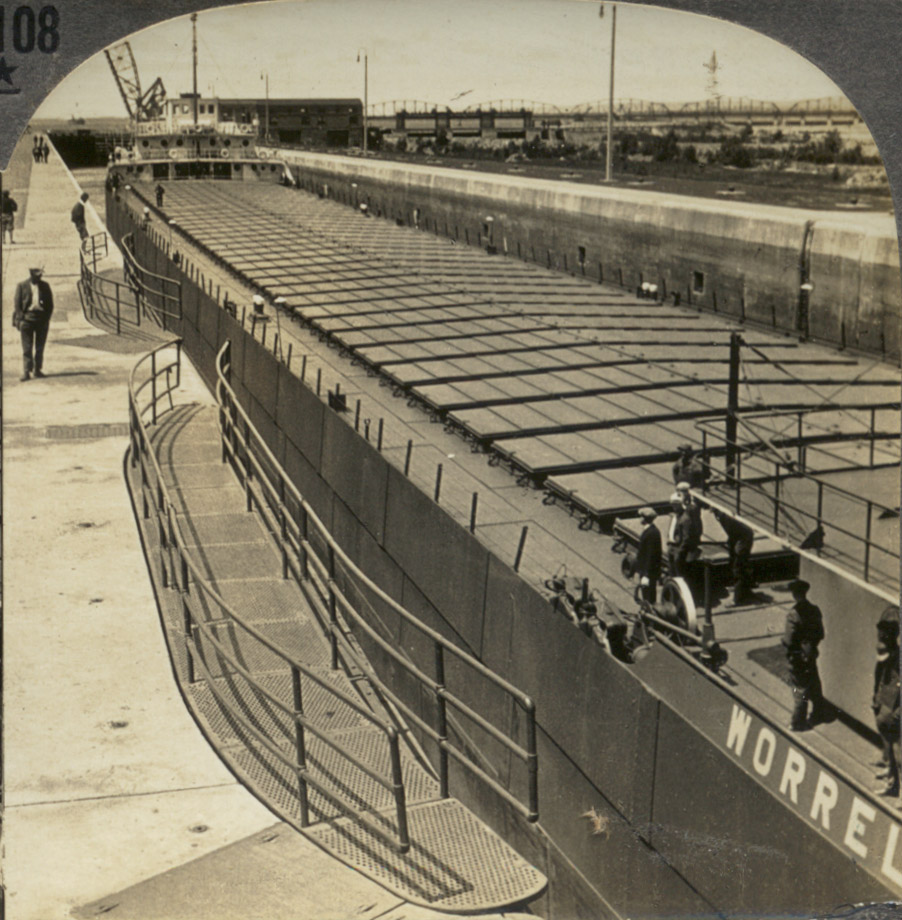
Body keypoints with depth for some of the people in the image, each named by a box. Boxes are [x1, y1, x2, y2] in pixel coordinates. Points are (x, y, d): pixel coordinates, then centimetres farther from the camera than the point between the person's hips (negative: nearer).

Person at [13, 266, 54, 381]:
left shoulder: (45, 286, 8)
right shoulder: (21, 285, 3)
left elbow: (50, 303, 9)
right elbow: (17, 303, 2)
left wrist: (47, 318, -2)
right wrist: (19, 319, -7)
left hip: (42, 318, 2)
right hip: (27, 318, -2)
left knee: (40, 347, 6)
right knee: (27, 347, -3)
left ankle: (37, 369, 15)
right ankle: (27, 371, -1)